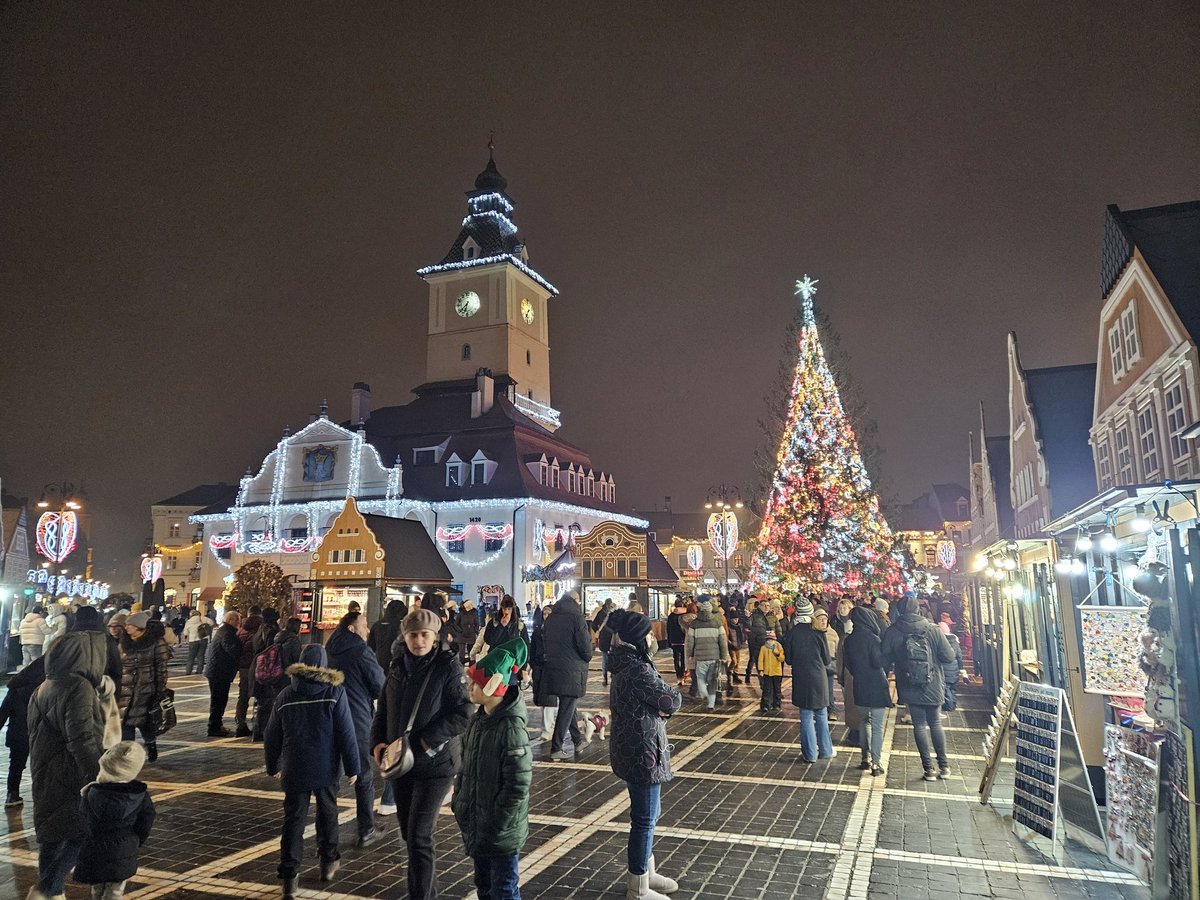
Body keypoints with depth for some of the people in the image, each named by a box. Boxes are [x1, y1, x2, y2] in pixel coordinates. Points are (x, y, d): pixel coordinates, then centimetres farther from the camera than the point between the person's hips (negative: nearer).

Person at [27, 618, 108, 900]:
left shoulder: (44, 688, 8)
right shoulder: (79, 687, -20)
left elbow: (37, 734, 18)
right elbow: (82, 739, -24)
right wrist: (98, 779, -21)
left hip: (45, 776, 9)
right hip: (71, 778, -9)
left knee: (52, 833, 18)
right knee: (84, 831, 3)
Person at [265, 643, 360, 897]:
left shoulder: (285, 695, 0)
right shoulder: (334, 692, -9)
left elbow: (271, 736, 7)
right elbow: (346, 733, -10)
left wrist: (274, 766, 22)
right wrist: (352, 767, -2)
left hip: (294, 770, 1)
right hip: (326, 768, -1)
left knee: (293, 819, 8)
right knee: (327, 813, 17)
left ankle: (289, 876, 5)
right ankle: (328, 861, 30)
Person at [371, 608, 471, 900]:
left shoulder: (448, 666, -13)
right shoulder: (398, 666, 5)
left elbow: (463, 713, -18)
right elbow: (384, 710, 13)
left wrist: (427, 740, -21)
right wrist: (377, 742, -3)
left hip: (434, 763, -6)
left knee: (419, 836, -7)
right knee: (408, 831, 18)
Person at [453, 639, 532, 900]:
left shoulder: (511, 728, -23)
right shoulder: (477, 721, 3)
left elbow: (518, 786, -23)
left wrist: (494, 826, -19)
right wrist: (458, 802, 7)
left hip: (502, 833, -8)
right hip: (476, 829, 8)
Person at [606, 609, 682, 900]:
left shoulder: (625, 663, 7)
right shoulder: (638, 669, -25)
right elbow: (673, 701, -17)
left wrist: (661, 706, -8)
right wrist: (670, 699, 2)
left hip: (631, 749, 10)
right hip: (642, 752, -10)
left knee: (647, 814, 23)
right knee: (645, 819, 5)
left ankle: (646, 873, 39)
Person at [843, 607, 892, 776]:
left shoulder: (848, 640, 3)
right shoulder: (872, 638, -19)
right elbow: (879, 662, -21)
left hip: (859, 687, 6)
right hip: (876, 687, -6)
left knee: (864, 723, 19)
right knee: (877, 727, 2)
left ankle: (866, 758, 23)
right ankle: (876, 763, 5)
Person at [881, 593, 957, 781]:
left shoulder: (892, 632, -11)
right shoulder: (932, 629, -11)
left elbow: (886, 659, -7)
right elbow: (949, 656, -8)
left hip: (909, 688, -1)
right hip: (933, 686, 1)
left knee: (919, 725, 9)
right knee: (936, 724, 17)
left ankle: (929, 768, 9)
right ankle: (944, 766, 22)